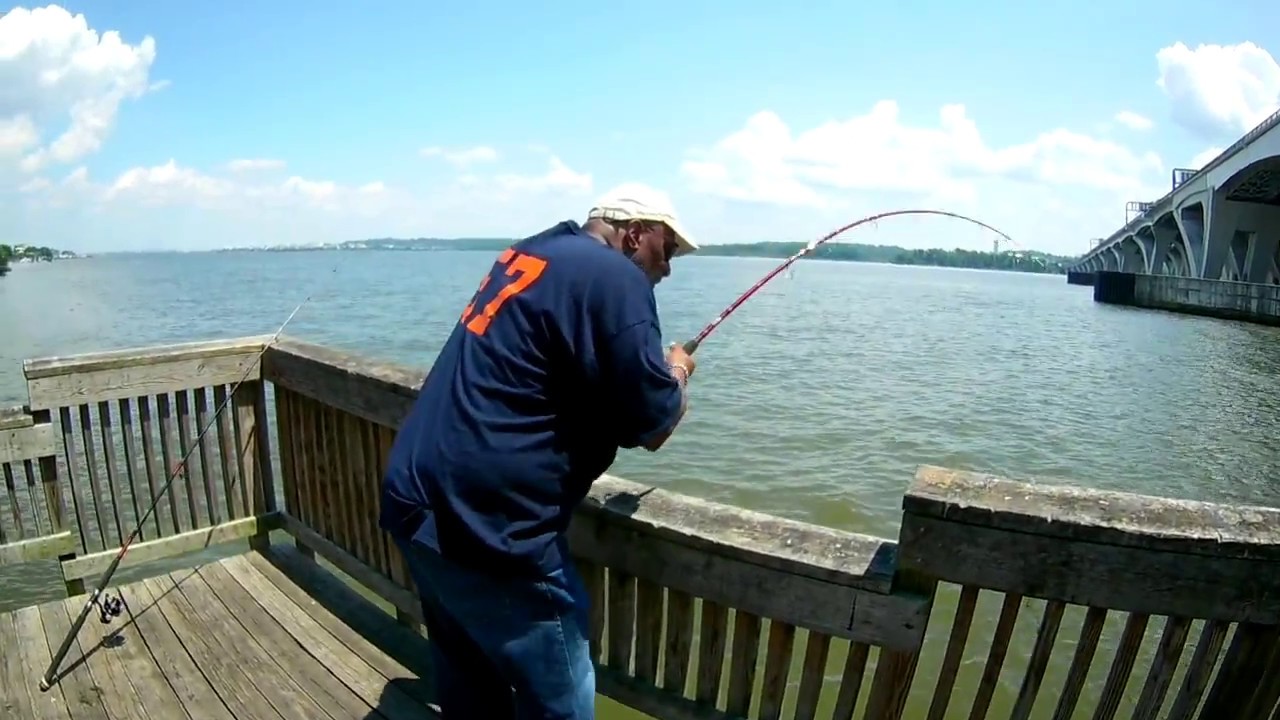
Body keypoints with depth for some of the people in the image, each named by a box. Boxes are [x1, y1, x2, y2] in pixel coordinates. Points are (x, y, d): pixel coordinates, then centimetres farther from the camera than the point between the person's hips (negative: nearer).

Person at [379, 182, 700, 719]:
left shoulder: (528, 254, 14)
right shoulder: (613, 277, -12)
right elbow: (651, 428, -11)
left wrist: (656, 373, 21)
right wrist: (676, 373, 9)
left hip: (417, 505, 10)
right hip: (486, 524, -9)